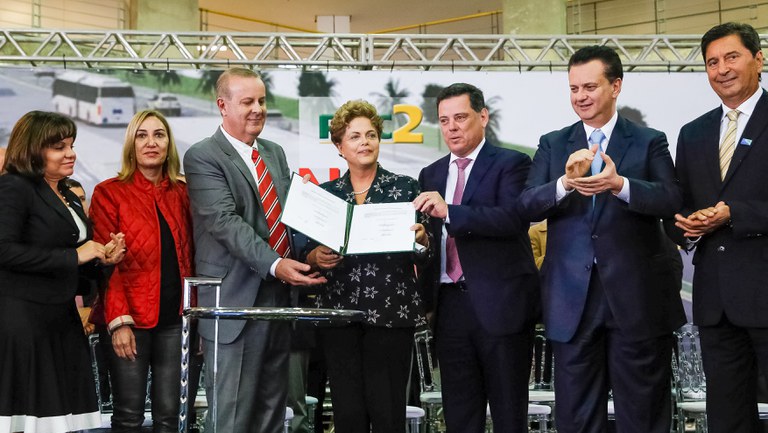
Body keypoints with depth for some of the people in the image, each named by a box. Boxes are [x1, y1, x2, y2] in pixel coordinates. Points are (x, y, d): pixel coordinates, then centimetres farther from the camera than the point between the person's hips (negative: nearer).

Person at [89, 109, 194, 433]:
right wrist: (118, 320, -14)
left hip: (175, 318, 4)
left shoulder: (182, 194, 12)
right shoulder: (109, 193, 0)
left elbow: (189, 256, 14)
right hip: (131, 320, -3)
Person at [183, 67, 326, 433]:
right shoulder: (202, 157, -7)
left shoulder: (275, 153, 17)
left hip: (280, 297, 7)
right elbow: (225, 221, -18)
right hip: (235, 303, -7)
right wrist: (274, 265, -29)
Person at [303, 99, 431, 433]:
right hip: (339, 308, 2)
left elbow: (422, 256, 3)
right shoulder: (325, 193, 10)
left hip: (391, 310, -2)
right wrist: (317, 257, -11)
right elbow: (309, 253, 11)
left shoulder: (405, 188, 4)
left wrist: (421, 240, -18)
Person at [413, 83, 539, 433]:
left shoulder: (511, 164, -2)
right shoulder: (432, 175, 16)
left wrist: (449, 211, -27)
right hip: (450, 305, 5)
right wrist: (426, 299, 4)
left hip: (500, 303, -5)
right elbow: (430, 239, 17)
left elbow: (513, 217, -19)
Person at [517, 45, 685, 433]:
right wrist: (566, 183, -23)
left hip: (636, 297, -2)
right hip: (572, 298, 2)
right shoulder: (552, 145, 9)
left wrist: (620, 184, -28)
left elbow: (671, 200, -11)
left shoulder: (649, 142, 3)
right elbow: (528, 205, -3)